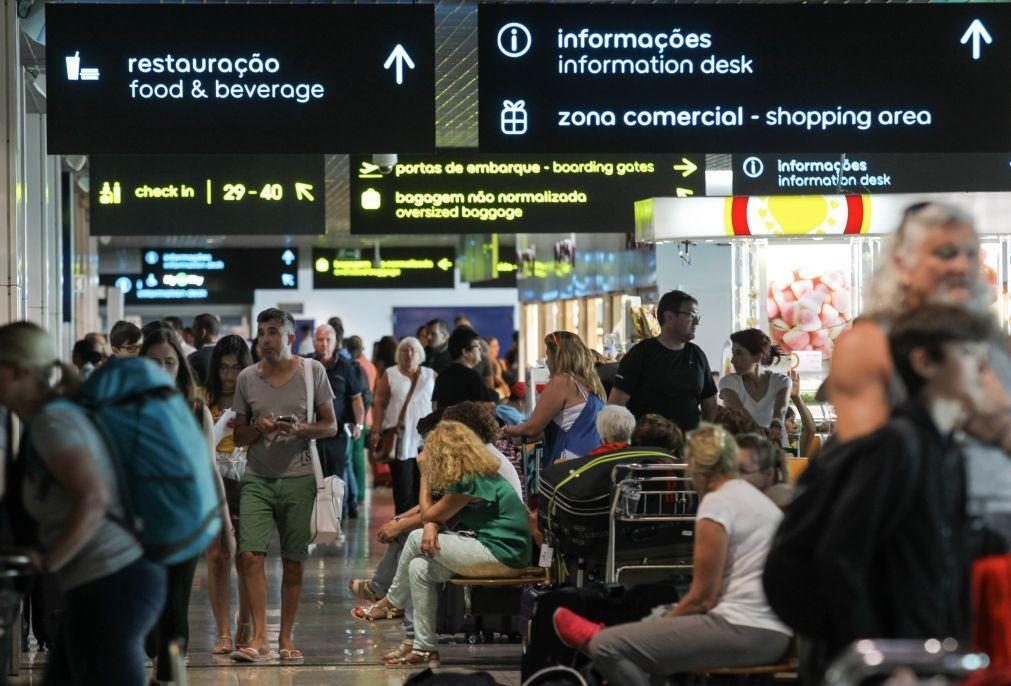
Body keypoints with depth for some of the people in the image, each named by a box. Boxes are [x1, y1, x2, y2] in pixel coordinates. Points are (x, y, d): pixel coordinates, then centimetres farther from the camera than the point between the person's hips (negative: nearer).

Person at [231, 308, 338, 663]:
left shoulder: (312, 371, 2)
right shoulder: (247, 378, 6)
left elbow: (330, 426, 4)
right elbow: (238, 435, 12)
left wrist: (299, 430, -15)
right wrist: (258, 428, -10)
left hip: (298, 477, -1)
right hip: (257, 477, 1)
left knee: (293, 561, 2)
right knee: (250, 555, -12)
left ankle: (286, 637, 11)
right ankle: (258, 637, -9)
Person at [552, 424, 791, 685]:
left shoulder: (717, 502, -6)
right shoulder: (760, 499, 21)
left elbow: (701, 598, -8)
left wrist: (663, 622, 6)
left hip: (742, 632, -10)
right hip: (776, 633, 10)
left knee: (607, 646, -11)